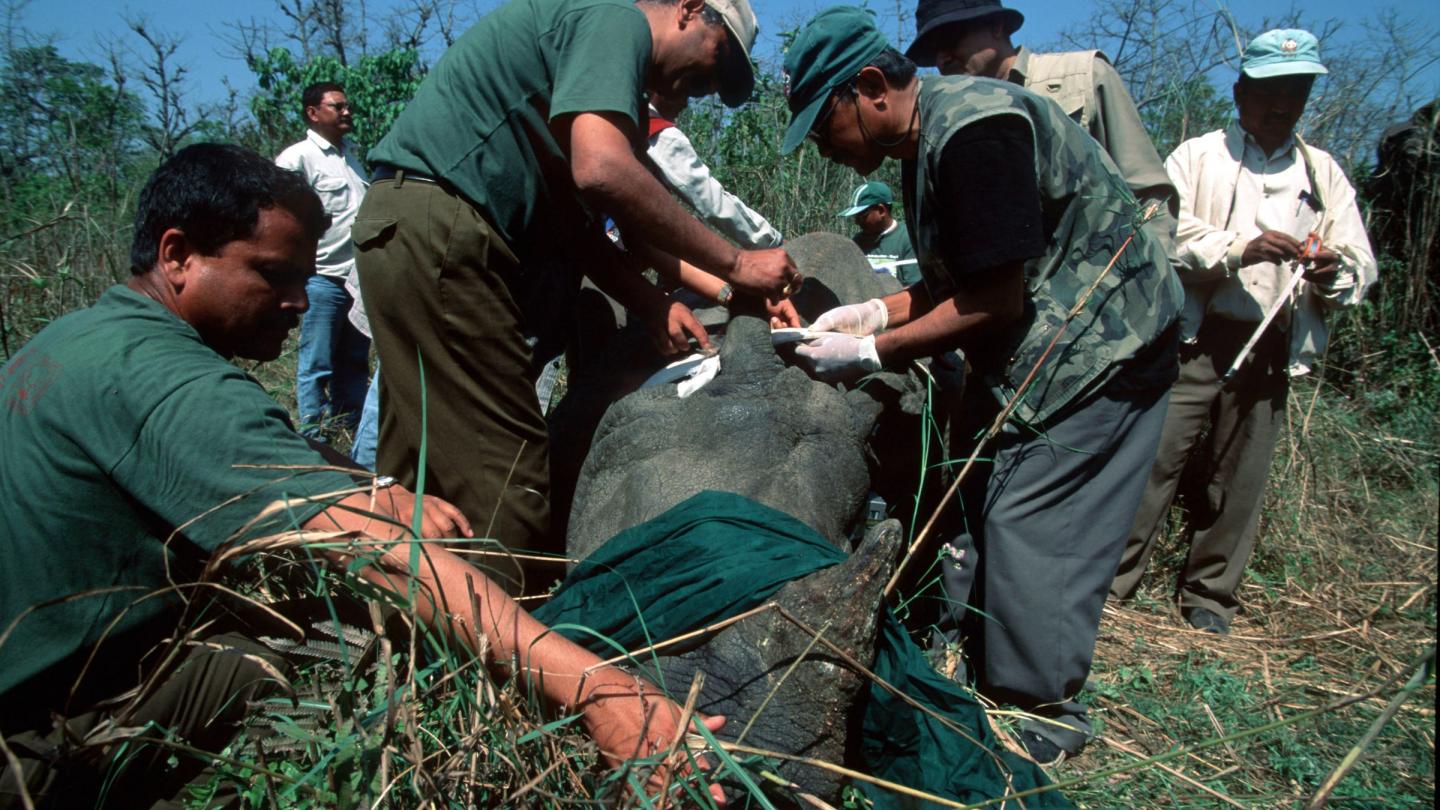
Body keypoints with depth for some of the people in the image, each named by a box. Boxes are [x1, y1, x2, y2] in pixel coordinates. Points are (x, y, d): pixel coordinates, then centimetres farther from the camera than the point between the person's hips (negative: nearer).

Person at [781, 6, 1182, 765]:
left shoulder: (972, 128, -23)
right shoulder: (925, 138, 8)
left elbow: (992, 303, -23)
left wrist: (871, 352, -16)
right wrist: (876, 311, 1)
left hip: (1097, 353, -10)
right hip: (1030, 355, 10)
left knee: (1027, 536, -5)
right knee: (973, 510, 11)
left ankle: (1041, 722, 12)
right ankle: (962, 667, 25)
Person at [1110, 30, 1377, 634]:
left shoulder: (1324, 175, 18)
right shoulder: (1197, 156, 9)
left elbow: (1361, 266, 11)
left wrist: (1336, 272, -13)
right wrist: (1240, 248, -21)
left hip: (1270, 351, 3)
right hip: (1194, 340, -3)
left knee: (1240, 477, 5)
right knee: (1156, 458, -6)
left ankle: (1208, 597, 18)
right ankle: (1109, 576, 4)